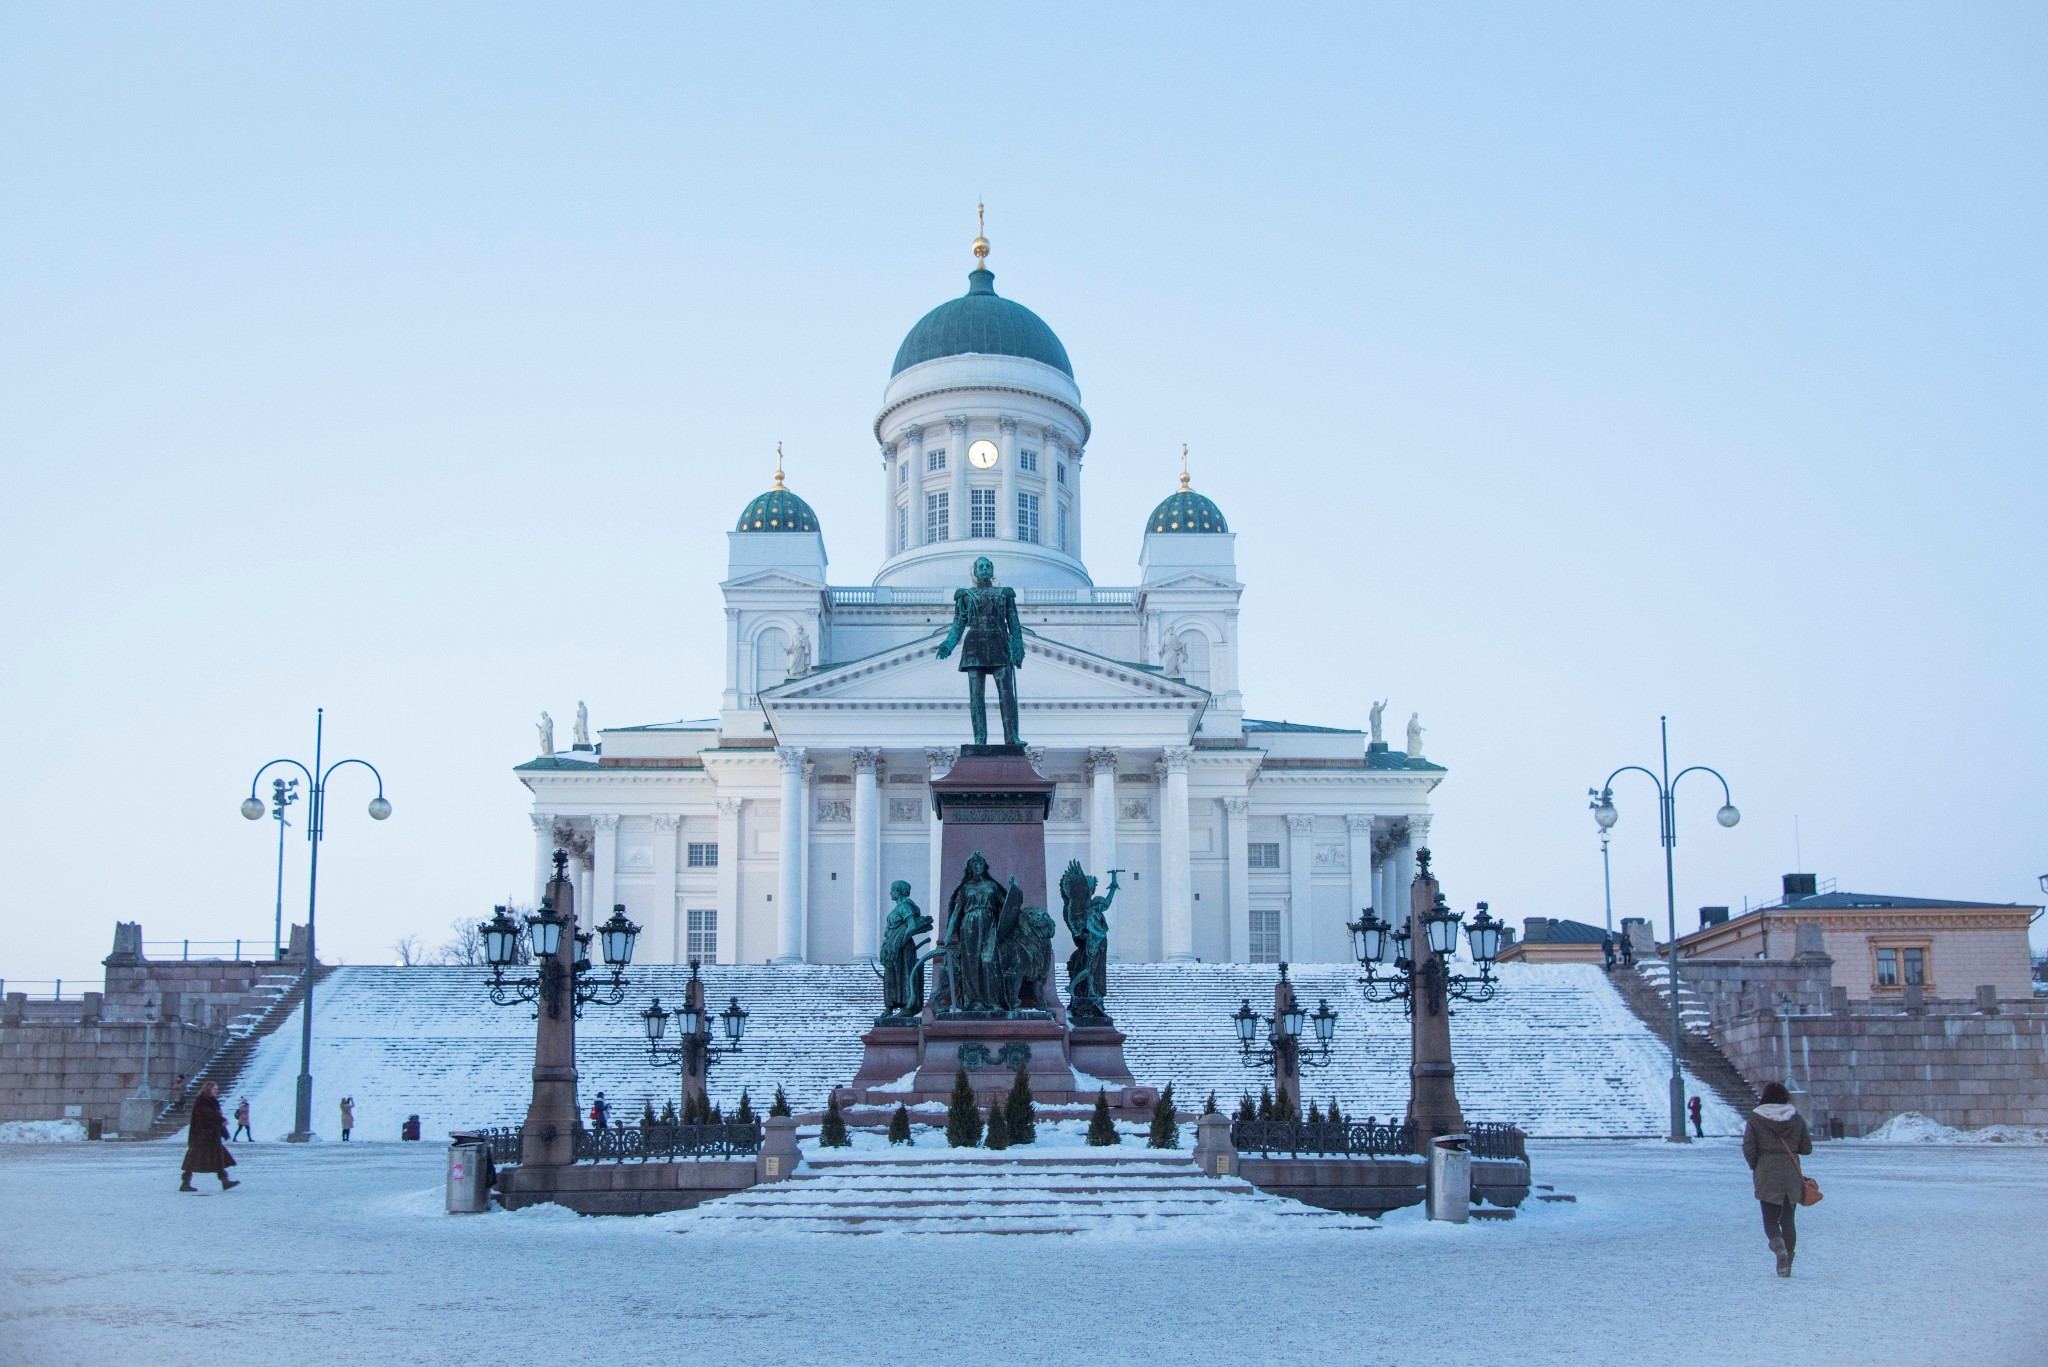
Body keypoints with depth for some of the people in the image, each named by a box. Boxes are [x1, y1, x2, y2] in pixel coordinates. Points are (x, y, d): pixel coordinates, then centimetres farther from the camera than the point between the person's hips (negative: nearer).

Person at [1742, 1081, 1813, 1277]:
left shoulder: (1755, 1118, -5)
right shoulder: (1796, 1118, 2)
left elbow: (1748, 1147, -8)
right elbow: (1807, 1148, 7)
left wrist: (1755, 1167, 8)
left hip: (1766, 1175, -2)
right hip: (1792, 1176, 2)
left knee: (1770, 1220, 5)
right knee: (1787, 1220, 12)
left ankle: (1779, 1246, -25)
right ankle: (1787, 1264, 8)